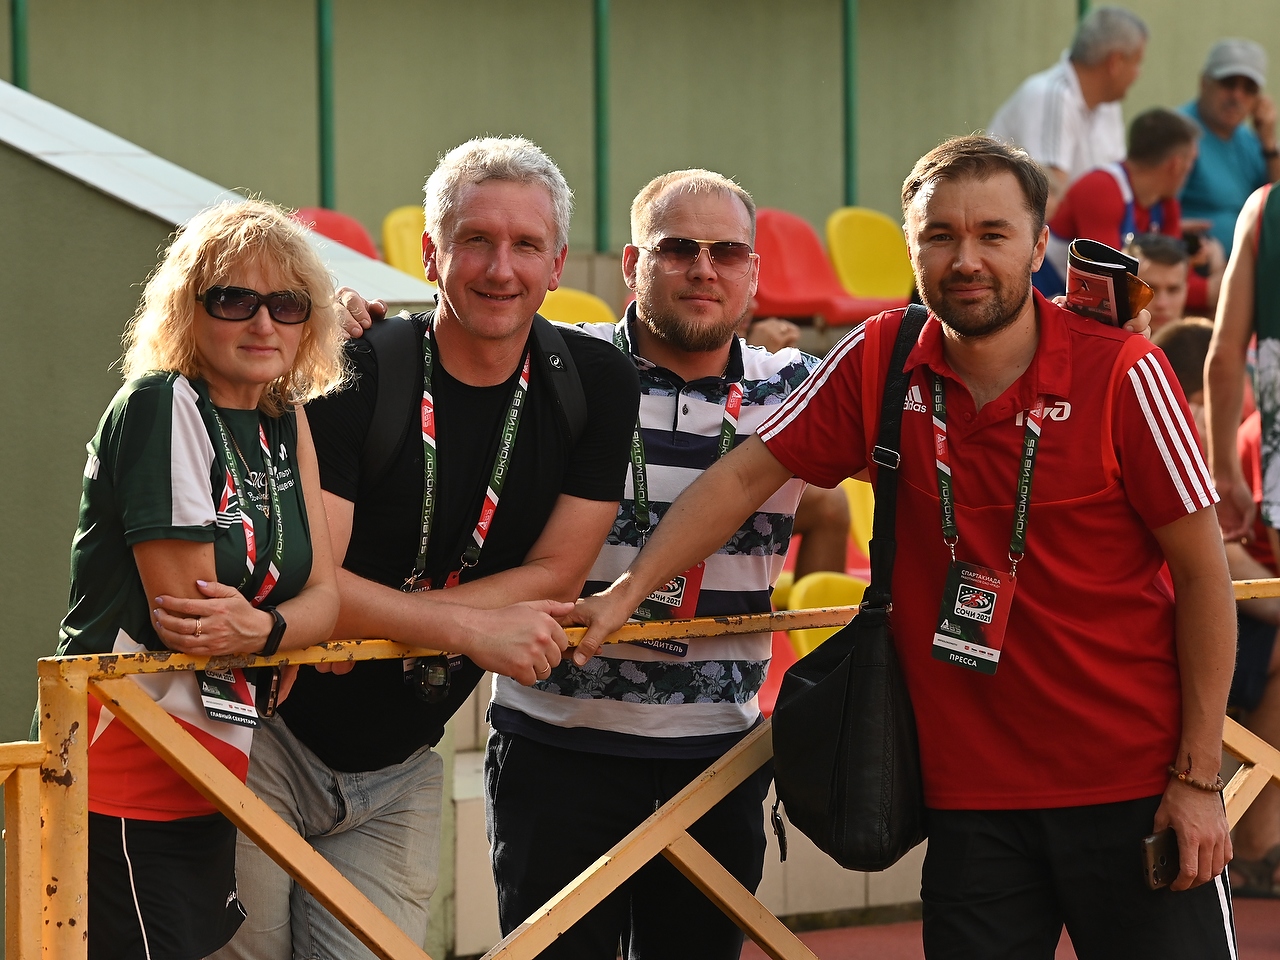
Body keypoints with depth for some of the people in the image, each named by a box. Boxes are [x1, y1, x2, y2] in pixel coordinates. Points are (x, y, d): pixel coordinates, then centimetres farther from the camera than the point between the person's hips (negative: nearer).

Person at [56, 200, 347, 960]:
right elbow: (179, 617, -16)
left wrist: (259, 628, -18)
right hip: (126, 780, -8)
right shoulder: (158, 406, -12)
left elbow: (324, 596, 3)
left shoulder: (287, 424, 12)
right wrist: (288, 635, -2)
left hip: (209, 782, 8)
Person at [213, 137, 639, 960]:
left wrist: (372, 617, -17)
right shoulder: (357, 375, -15)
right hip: (271, 740, -3)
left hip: (397, 770, 3)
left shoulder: (596, 387, -3)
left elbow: (554, 578, -7)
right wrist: (471, 628, -26)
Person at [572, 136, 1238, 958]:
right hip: (972, 792, 3)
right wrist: (624, 595, -5)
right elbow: (746, 477, 7)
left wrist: (1199, 777, -8)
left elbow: (1202, 572, -6)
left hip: (1133, 788, -3)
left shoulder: (1121, 374, -9)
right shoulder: (879, 364, 0)